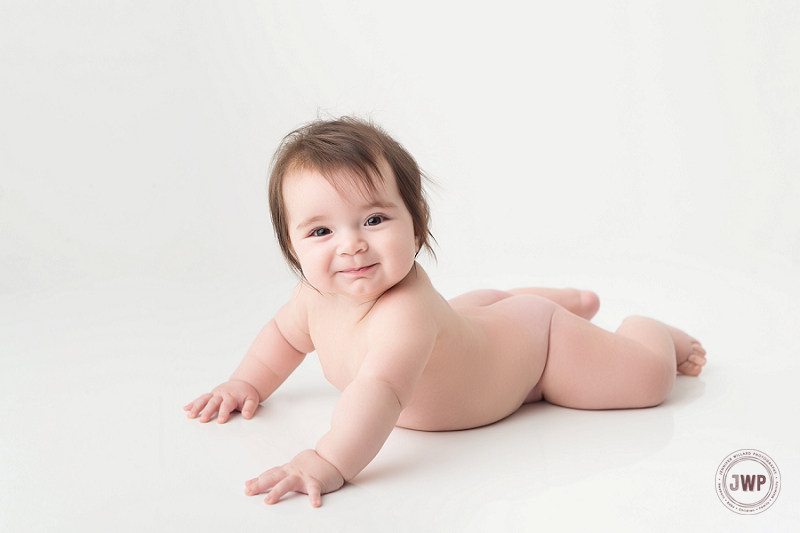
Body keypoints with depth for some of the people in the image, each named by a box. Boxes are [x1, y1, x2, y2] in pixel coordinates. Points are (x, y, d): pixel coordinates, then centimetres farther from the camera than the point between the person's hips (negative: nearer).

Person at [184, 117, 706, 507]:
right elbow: (284, 334, 0)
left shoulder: (405, 313, -48)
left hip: (534, 342, -7)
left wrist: (329, 461, -73)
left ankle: (647, 330, 28)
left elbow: (380, 389, -64)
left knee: (650, 378, -6)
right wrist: (246, 383, -9)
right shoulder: (316, 297, -23)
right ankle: (567, 299, 61)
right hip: (483, 328, 7)